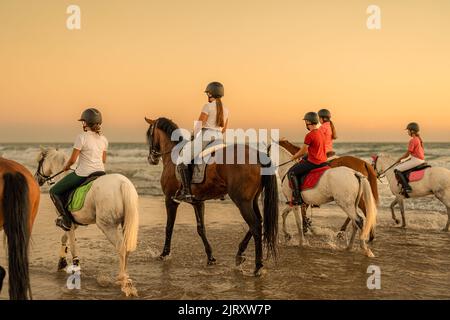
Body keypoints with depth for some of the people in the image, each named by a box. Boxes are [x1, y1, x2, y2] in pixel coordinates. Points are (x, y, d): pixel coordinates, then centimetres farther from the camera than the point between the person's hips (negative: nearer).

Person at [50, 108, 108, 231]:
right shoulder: (103, 139, 6)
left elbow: (72, 160, -11)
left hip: (83, 173, -7)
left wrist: (66, 166, 9)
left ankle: (66, 221, 3)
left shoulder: (82, 137, -14)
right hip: (100, 172, 7)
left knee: (54, 192, 7)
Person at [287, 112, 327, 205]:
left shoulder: (309, 135, -17)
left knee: (291, 172, -2)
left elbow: (302, 151, -7)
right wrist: (299, 155, 23)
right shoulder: (321, 133, 11)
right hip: (323, 161, 9)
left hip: (313, 162, -9)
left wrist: (294, 157, 11)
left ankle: (297, 198, -6)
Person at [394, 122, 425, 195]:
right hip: (421, 159, 10)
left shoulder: (412, 140, -15)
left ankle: (406, 187, -21)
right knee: (402, 165, 28)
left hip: (416, 160, -10)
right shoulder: (419, 139, 14)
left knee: (397, 170, -13)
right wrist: (410, 157, 19)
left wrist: (399, 159, 2)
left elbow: (407, 154, -14)